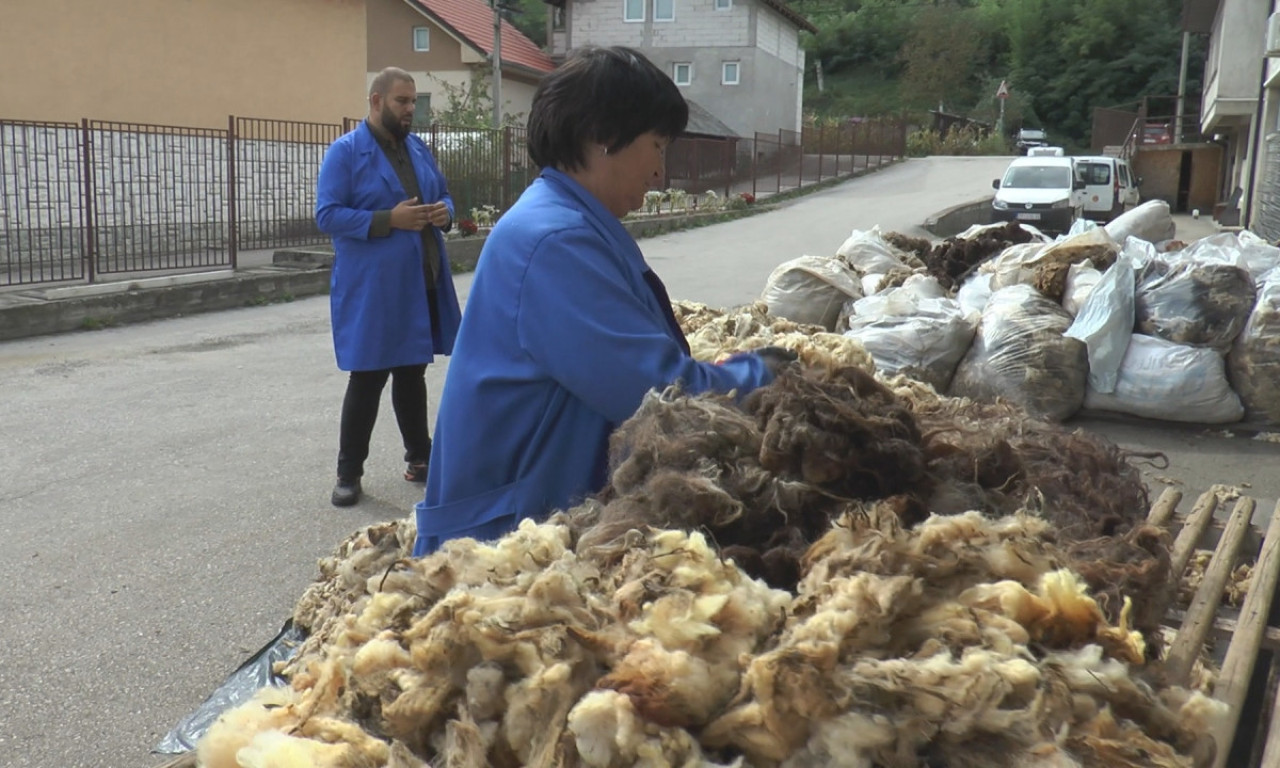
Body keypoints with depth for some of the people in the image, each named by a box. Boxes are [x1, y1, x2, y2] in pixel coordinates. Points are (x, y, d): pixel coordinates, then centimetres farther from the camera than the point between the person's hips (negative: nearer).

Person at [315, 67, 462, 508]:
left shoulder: (419, 148, 12)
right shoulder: (345, 152, -8)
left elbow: (443, 195, 21)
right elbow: (327, 215, -15)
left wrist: (445, 212, -4)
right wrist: (389, 219, -23)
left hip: (421, 284, 6)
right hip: (371, 289, -6)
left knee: (412, 373, 17)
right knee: (368, 379, -1)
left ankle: (420, 458, 30)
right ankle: (348, 473, 11)